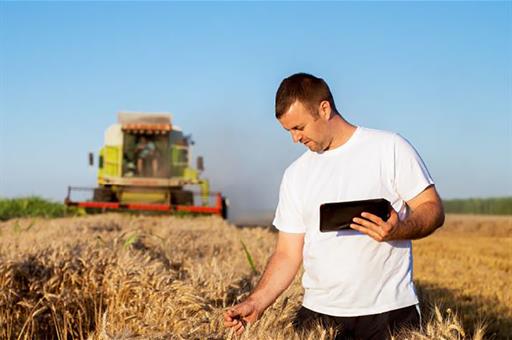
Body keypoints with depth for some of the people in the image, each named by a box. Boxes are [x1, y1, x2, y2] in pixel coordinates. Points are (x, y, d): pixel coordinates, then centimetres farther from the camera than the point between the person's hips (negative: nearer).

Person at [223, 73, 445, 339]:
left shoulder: (390, 147, -3)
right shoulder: (295, 175, 9)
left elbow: (433, 209, -3)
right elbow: (287, 255, 8)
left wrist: (399, 230, -23)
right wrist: (256, 303, -5)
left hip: (389, 311, -3)